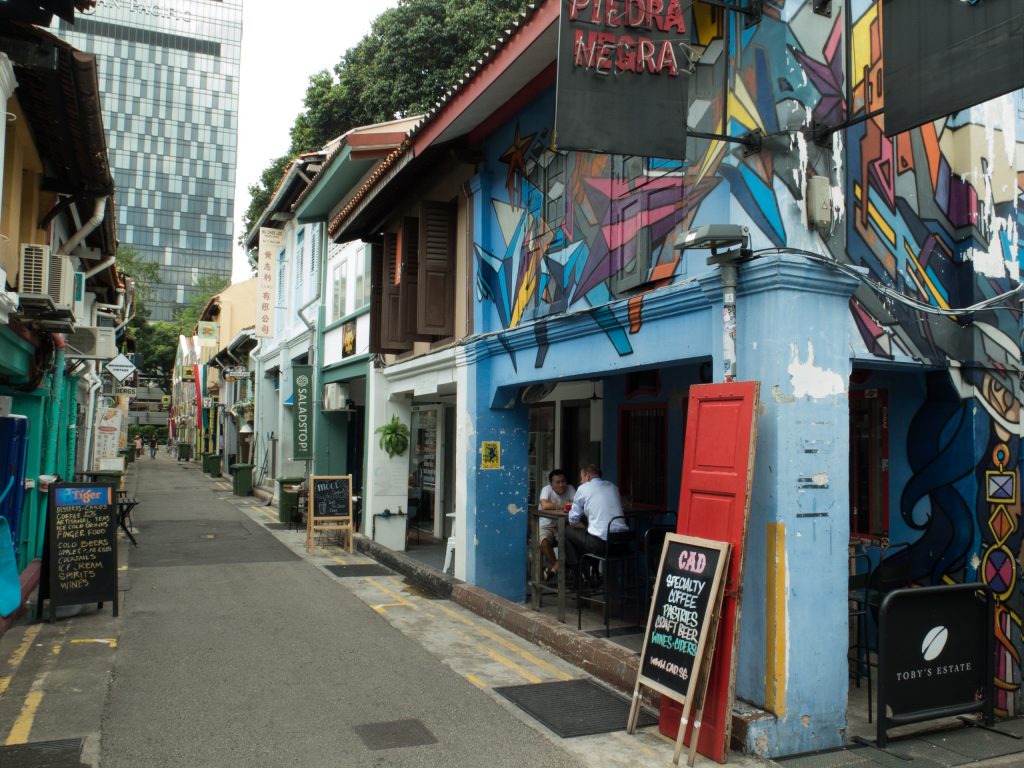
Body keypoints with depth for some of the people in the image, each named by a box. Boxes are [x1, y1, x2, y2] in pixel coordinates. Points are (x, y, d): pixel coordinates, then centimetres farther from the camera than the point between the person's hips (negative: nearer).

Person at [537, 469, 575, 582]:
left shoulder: (570, 489, -2)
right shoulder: (546, 489, -13)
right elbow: (545, 505, -32)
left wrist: (573, 505, -37)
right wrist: (561, 506, -23)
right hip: (546, 526, -3)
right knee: (544, 542, -33)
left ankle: (554, 568, -15)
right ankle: (558, 567, -12)